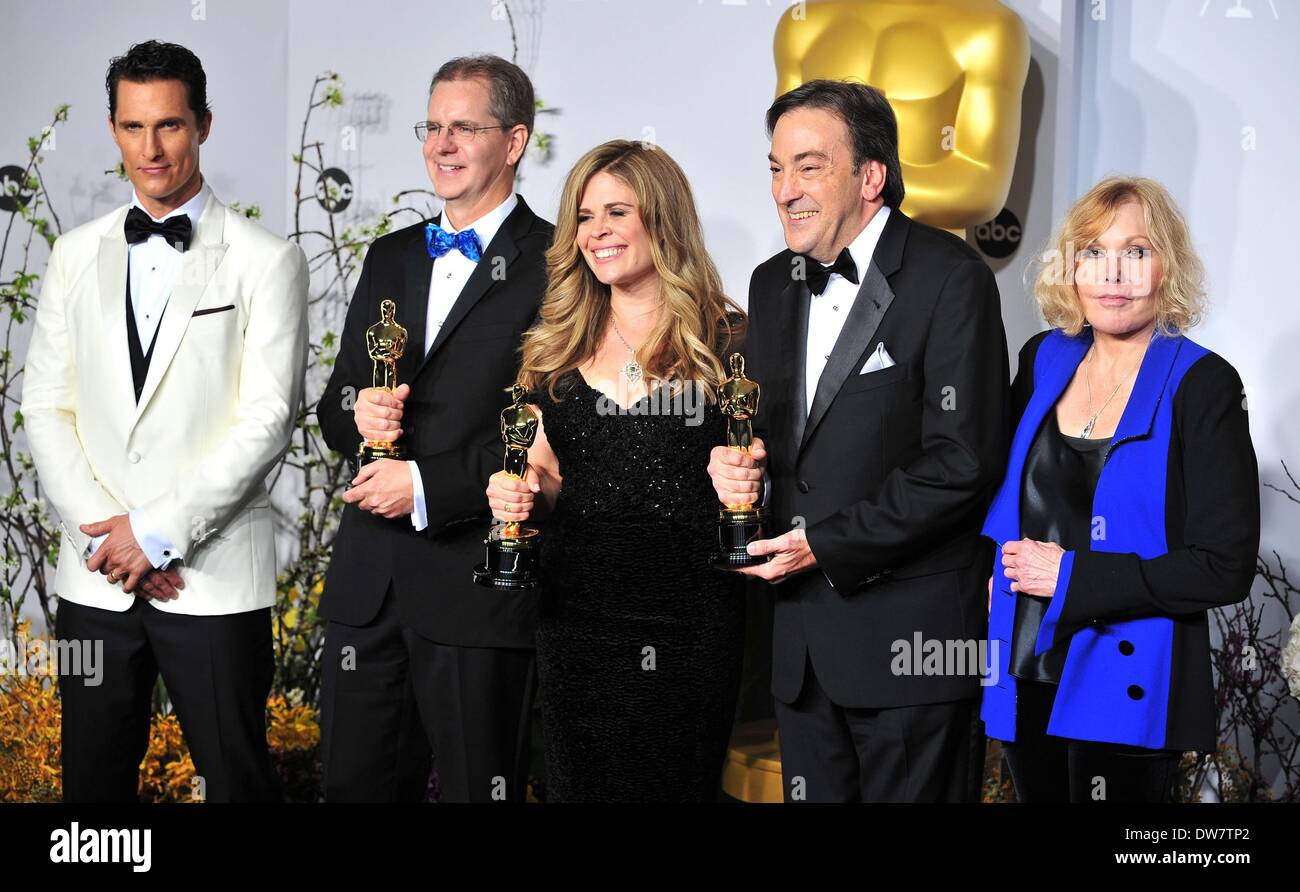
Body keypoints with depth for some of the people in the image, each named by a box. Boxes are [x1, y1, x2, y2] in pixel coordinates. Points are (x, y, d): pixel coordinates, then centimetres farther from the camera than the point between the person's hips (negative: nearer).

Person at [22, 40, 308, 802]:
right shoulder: (76, 256, 10)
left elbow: (267, 418, -10)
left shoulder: (267, 262, -3)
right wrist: (99, 532, -6)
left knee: (236, 780, 4)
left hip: (216, 577, -4)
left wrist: (159, 531, -14)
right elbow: (46, 405, 7)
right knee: (94, 780, 12)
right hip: (96, 577, 4)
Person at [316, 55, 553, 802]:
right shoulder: (390, 257, 16)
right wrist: (357, 410, -6)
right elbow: (336, 402, 18)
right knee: (354, 783, 12)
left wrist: (430, 486, -15)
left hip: (480, 582, -6)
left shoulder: (557, 264, -6)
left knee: (477, 787, 7)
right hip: (369, 580, 6)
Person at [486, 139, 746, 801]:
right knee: (577, 784, 11)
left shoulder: (725, 340, -2)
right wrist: (520, 493, -6)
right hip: (575, 614, 3)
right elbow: (545, 474, 15)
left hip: (689, 618, -3)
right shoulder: (554, 348, 9)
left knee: (679, 785, 6)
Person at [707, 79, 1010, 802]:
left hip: (911, 635, -6)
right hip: (802, 637, 6)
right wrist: (737, 465, -3)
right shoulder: (773, 285, 12)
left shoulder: (951, 279, -10)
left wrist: (828, 545, -15)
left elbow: (964, 459, -16)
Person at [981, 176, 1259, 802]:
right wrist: (991, 568, 0)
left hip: (1127, 691, -5)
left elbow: (1225, 568, -14)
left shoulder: (1203, 385, -11)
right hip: (1023, 679, 5)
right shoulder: (1043, 360, 5)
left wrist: (1074, 578, -18)